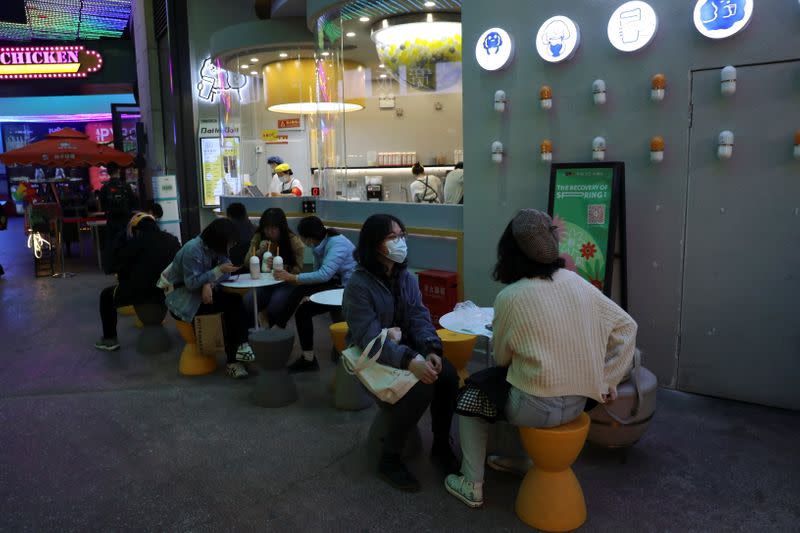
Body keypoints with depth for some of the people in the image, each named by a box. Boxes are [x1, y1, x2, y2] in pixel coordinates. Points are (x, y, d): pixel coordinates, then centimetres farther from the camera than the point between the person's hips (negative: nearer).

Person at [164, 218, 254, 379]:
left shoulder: (216, 247, 2)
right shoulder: (193, 249, -22)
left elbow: (224, 273, -3)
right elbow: (192, 282, -24)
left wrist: (209, 284, -23)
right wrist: (219, 270, -28)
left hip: (205, 291, 7)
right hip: (182, 297, -7)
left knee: (235, 300, -19)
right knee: (231, 304, -23)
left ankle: (235, 355, -19)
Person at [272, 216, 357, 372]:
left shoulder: (337, 244, -21)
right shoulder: (321, 245, 6)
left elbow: (324, 275, -32)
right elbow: (319, 273, 1)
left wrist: (293, 278, -27)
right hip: (336, 285, 9)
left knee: (301, 290, -21)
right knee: (303, 310, -3)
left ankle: (276, 329, -5)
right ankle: (308, 359, 4)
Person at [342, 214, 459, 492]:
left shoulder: (406, 277, 3)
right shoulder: (358, 284, -17)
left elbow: (420, 318, -1)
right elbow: (370, 337, -25)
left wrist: (431, 350, -22)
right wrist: (410, 361, -37)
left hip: (408, 347, 6)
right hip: (373, 356, -6)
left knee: (448, 375, -20)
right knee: (421, 386, -29)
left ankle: (441, 446, 3)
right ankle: (389, 458, -9)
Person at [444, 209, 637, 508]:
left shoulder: (510, 298, -17)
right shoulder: (577, 283, -3)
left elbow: (502, 358, -3)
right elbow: (626, 327, 3)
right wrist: (608, 379, 7)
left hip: (537, 408, -6)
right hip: (578, 402, 6)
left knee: (471, 395, 20)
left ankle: (472, 485, 22)